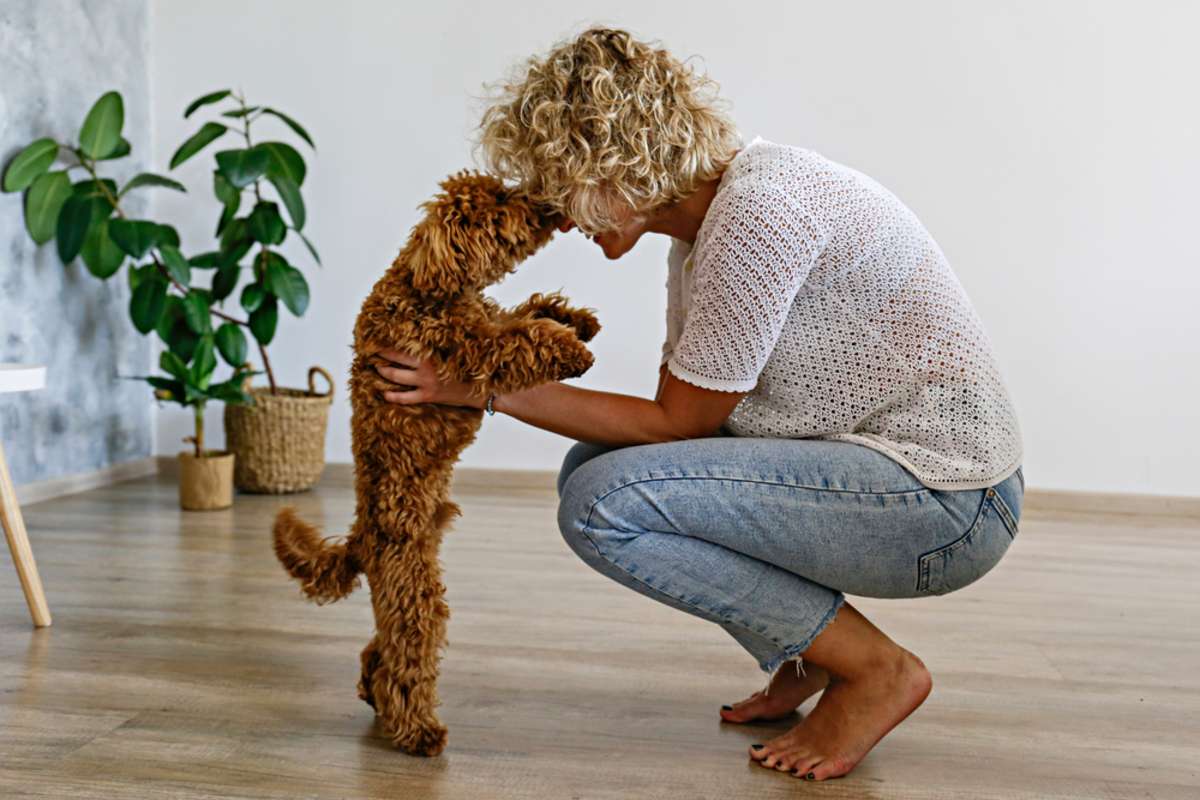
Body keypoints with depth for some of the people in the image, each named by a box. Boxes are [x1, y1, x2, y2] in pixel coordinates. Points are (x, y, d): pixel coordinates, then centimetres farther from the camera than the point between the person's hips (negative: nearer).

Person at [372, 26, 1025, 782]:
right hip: (866, 465, 10)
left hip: (944, 499, -10)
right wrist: (494, 381, 1)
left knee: (603, 504, -19)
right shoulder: (702, 216, 8)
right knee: (595, 464, 9)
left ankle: (876, 669, -5)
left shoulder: (759, 209, -22)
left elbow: (677, 423, -15)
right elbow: (677, 410, 9)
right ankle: (814, 650, 11)